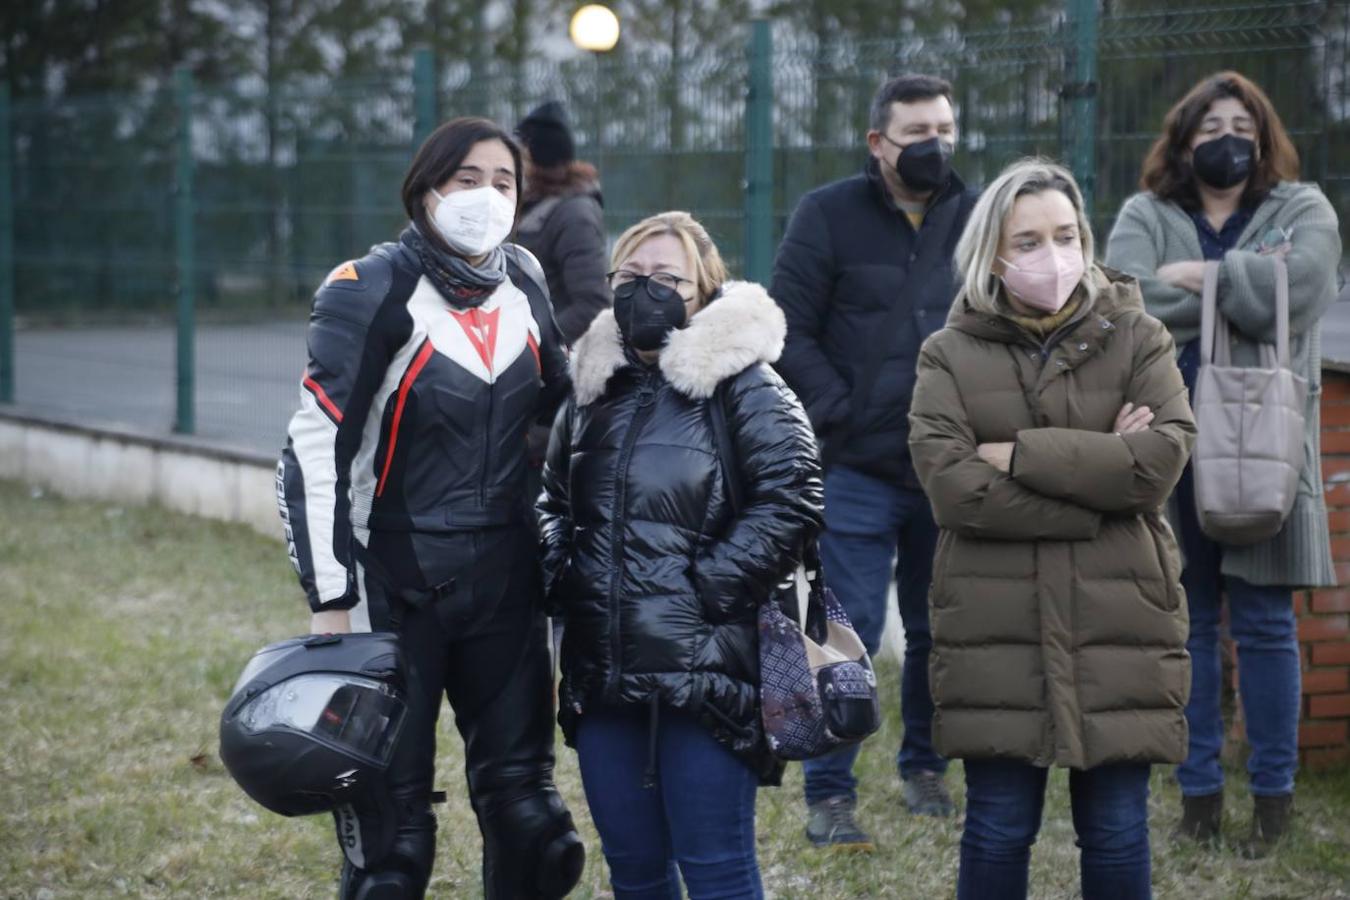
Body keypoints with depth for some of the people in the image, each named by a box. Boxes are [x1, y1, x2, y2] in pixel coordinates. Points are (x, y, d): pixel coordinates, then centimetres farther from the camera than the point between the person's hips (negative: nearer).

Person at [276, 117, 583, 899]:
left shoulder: (525, 284, 5)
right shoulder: (372, 291, -11)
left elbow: (559, 415, 19)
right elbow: (316, 450, -14)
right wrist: (332, 604, -18)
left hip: (506, 583, 5)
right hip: (397, 589, -5)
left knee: (525, 805, 8)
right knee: (392, 829, -1)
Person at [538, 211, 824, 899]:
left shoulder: (741, 385, -4)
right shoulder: (593, 388, 15)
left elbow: (790, 499, -13)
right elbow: (554, 500, 27)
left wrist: (710, 584, -15)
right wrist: (559, 577, 10)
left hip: (703, 671, -6)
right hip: (603, 673, 6)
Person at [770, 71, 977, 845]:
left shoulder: (978, 219, 6)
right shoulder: (830, 216, -2)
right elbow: (791, 331, -4)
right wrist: (840, 413, -10)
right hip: (860, 470, -3)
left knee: (941, 631, 12)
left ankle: (925, 767, 30)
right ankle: (830, 796, 4)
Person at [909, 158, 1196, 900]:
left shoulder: (1137, 338, 7)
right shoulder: (951, 353, 4)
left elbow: (1165, 455, -10)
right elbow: (950, 484, -11)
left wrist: (1022, 455, -12)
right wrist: (1099, 478, -12)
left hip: (1115, 623, 1)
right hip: (996, 630, -1)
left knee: (1117, 830, 5)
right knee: (999, 830, 4)